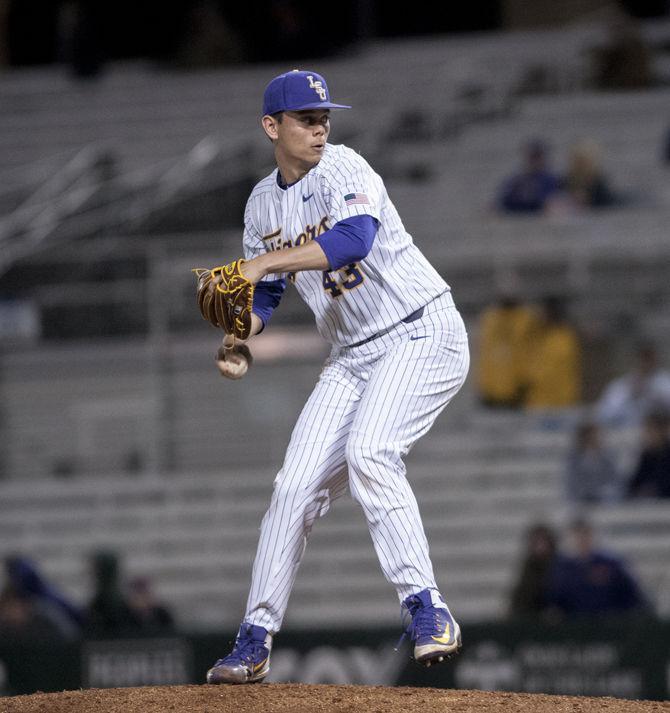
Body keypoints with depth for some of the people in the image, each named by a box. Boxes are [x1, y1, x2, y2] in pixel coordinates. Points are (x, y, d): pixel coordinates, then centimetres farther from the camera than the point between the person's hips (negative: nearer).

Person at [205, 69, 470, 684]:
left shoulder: (342, 169, -15)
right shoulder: (263, 205, 7)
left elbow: (356, 237, -35)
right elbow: (265, 292, 16)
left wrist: (264, 262, -39)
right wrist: (239, 332, -6)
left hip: (424, 335, -7)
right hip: (354, 357, 7)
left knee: (369, 450, -29)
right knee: (296, 486, 0)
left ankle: (428, 612, -27)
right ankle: (256, 640, 10)